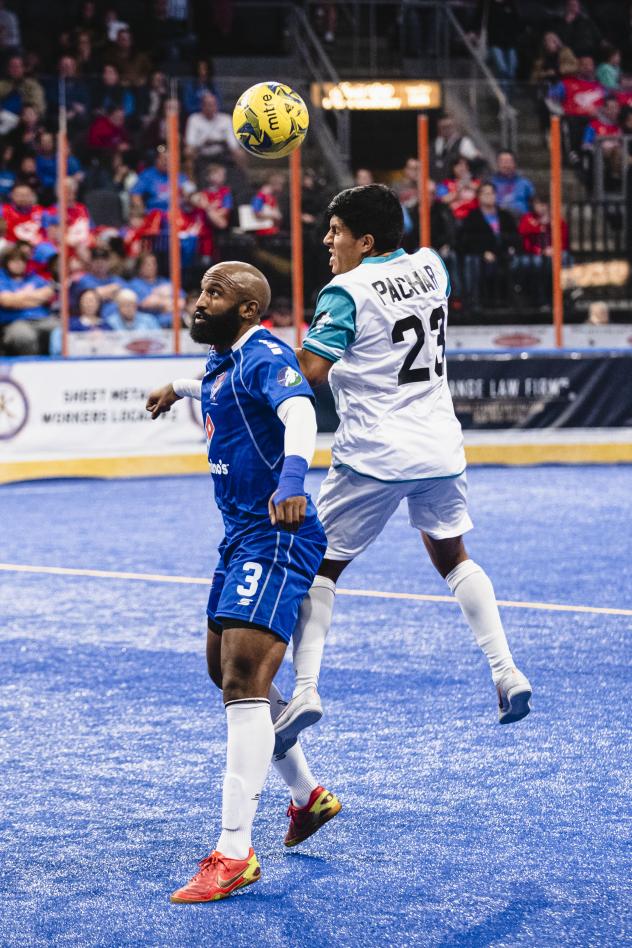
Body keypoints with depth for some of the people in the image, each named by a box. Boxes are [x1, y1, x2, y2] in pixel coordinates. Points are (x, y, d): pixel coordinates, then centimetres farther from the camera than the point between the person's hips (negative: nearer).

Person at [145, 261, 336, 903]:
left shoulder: (263, 357, -15)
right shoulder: (223, 359, 14)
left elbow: (299, 412, -36)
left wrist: (291, 479, -53)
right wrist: (178, 389, 59)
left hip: (275, 537, -11)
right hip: (241, 537, 11)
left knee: (244, 680, -18)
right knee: (226, 669, 20)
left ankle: (234, 853, -22)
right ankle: (309, 796, 37)